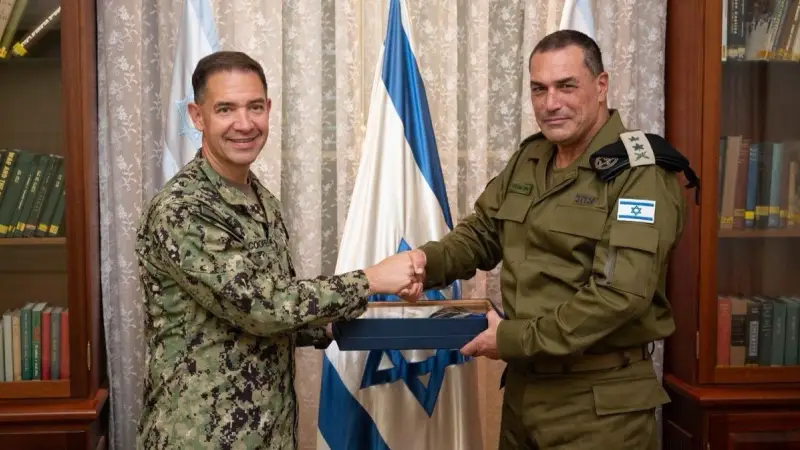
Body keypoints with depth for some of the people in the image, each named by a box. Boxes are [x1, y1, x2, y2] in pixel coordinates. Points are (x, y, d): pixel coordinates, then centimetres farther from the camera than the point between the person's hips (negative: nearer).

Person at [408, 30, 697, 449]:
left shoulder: (640, 173, -16)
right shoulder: (528, 159, 8)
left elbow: (621, 294, -25)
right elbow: (481, 232, 12)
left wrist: (516, 339, -20)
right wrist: (428, 260, -10)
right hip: (523, 385, 7)